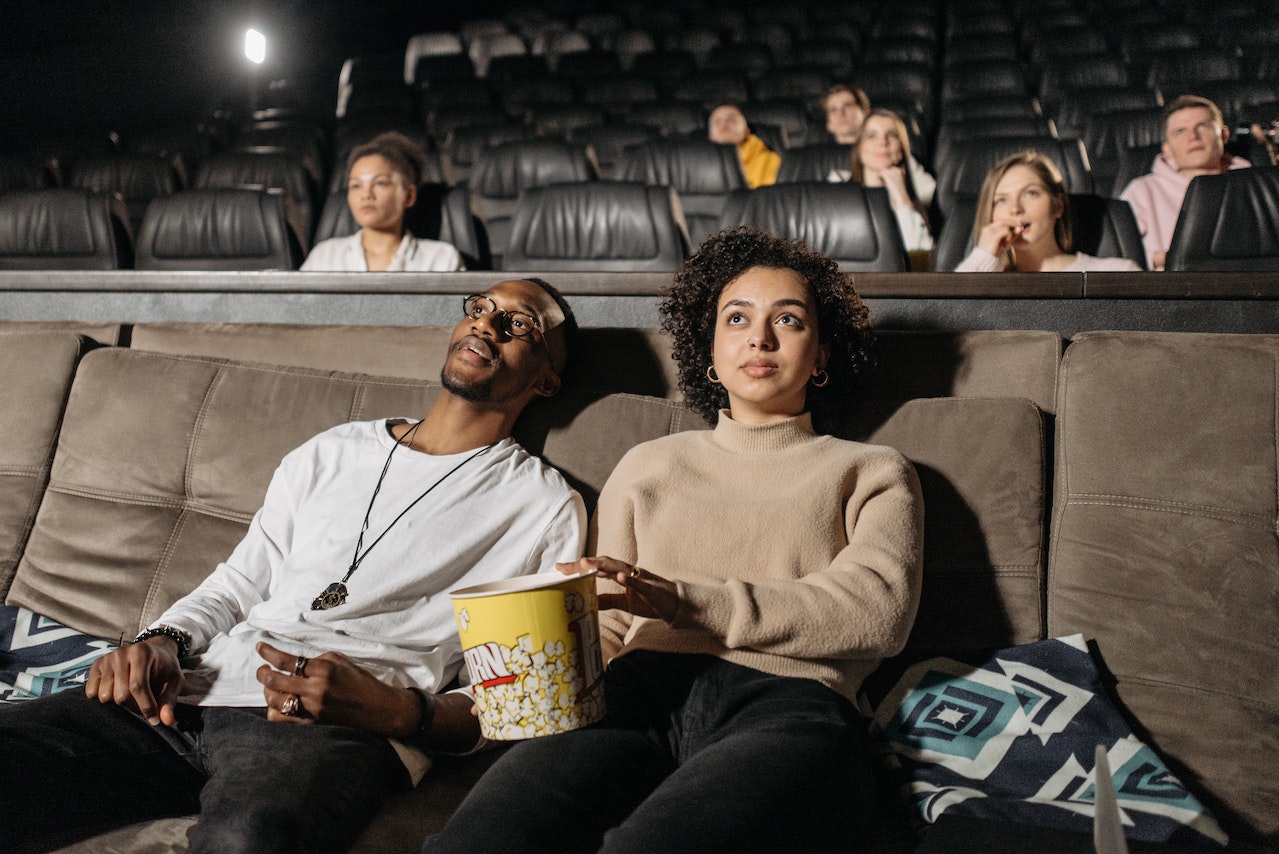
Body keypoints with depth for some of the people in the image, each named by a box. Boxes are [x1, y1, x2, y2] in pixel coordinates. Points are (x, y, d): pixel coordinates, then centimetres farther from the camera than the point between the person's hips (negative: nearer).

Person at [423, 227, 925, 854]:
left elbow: (879, 610, 1)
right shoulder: (650, 465, 30)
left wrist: (686, 600, -11)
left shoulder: (871, 473, 22)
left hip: (787, 703, -2)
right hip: (641, 691, 2)